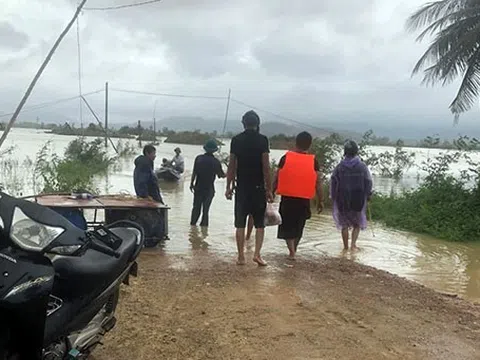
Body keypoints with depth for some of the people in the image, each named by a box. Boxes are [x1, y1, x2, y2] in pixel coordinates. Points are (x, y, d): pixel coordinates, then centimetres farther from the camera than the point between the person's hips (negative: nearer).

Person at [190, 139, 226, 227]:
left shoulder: (198, 158, -5)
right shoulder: (215, 161, -10)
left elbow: (194, 173, -4)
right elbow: (222, 175, -3)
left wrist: (191, 183, 6)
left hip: (198, 187, 2)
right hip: (209, 189, -2)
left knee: (196, 207, 14)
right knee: (205, 209, 7)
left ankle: (193, 223, 17)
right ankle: (203, 224, 9)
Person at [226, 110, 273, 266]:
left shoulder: (236, 140, 2)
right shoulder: (262, 140, -5)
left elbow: (232, 166, 3)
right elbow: (266, 167, -8)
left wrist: (228, 186, 10)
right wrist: (269, 189, -3)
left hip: (241, 187, 2)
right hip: (258, 187, -2)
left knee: (240, 224, 7)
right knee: (260, 223, 9)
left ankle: (241, 256, 10)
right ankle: (257, 253, -1)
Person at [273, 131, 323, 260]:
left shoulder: (285, 158, -4)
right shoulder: (313, 161, -3)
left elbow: (276, 178, -1)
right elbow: (318, 183, -2)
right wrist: (320, 201, 6)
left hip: (287, 198, -1)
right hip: (304, 200, 1)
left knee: (287, 226, 8)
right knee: (298, 226, 18)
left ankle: (292, 251, -7)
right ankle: (293, 250, 28)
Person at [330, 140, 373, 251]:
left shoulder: (339, 167, -6)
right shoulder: (362, 166, -6)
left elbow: (333, 183, -3)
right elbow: (368, 183, -2)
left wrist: (333, 197, 8)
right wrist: (367, 197, 9)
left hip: (342, 200, 0)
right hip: (359, 200, 0)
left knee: (344, 224, 13)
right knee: (357, 223, 15)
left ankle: (346, 246, 16)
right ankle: (353, 244, 4)